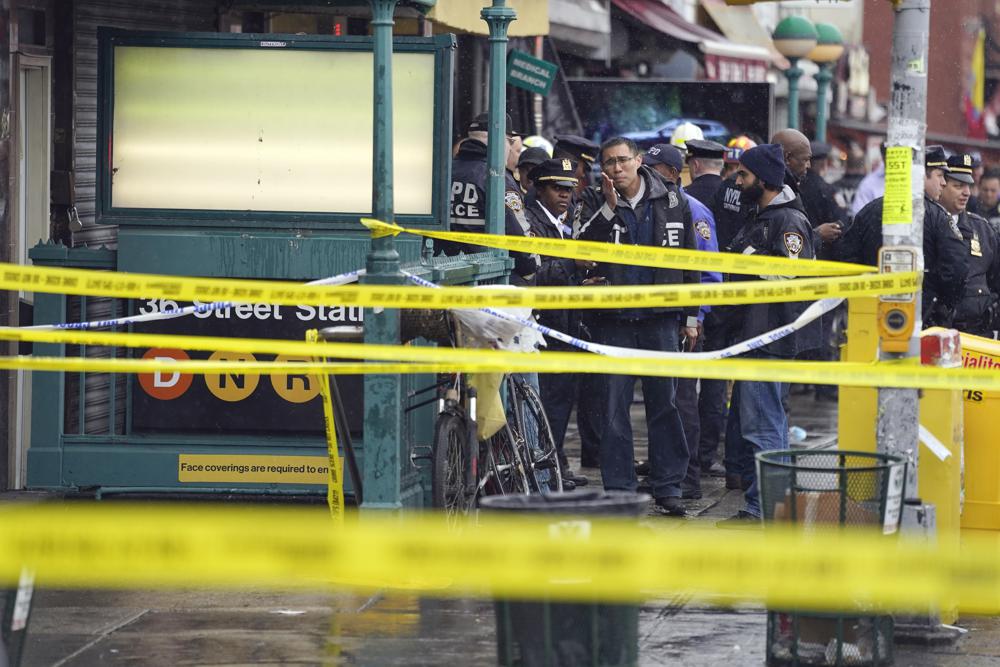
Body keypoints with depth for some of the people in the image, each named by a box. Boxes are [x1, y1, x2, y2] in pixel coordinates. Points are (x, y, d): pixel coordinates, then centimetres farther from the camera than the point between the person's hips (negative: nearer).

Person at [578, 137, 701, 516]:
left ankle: (668, 486, 9)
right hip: (613, 318, 0)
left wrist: (690, 317, 8)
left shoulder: (672, 200, 5)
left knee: (664, 403, 3)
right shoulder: (596, 203, 4)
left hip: (661, 318, 0)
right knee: (615, 406, 1)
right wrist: (609, 207, -20)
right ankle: (620, 489, 6)